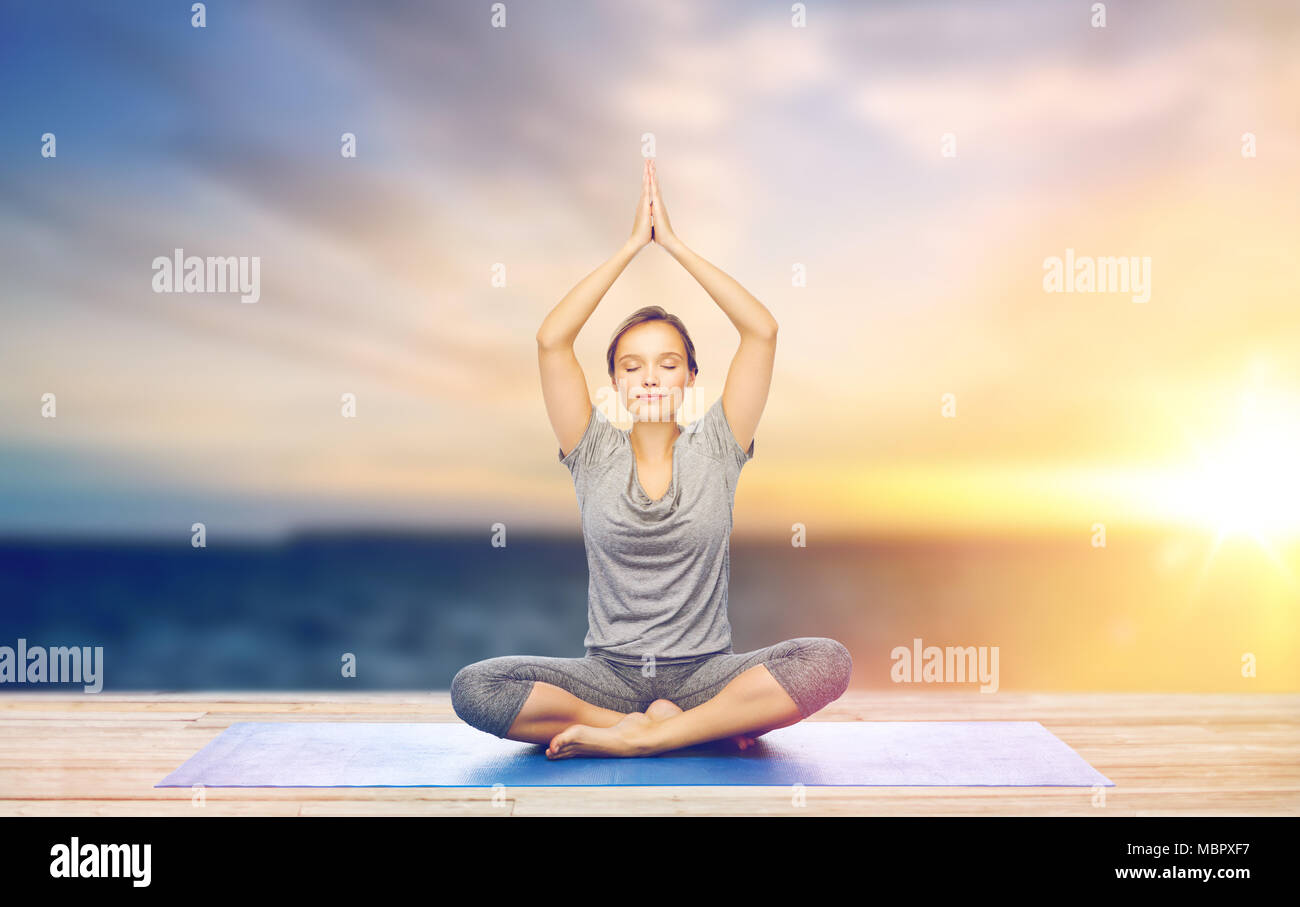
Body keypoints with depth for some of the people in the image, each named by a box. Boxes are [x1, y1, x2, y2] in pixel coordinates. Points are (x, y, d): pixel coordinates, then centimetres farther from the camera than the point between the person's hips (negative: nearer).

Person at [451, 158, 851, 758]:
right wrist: (631, 246, -2)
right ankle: (710, 727, -20)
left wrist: (675, 244, -1)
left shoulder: (713, 450, 4)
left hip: (703, 672, 0)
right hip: (608, 673, 1)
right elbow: (551, 340, -6)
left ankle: (629, 736, -23)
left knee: (828, 663, -29)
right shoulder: (596, 455, 4)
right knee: (473, 687, -26)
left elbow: (762, 330, -4)